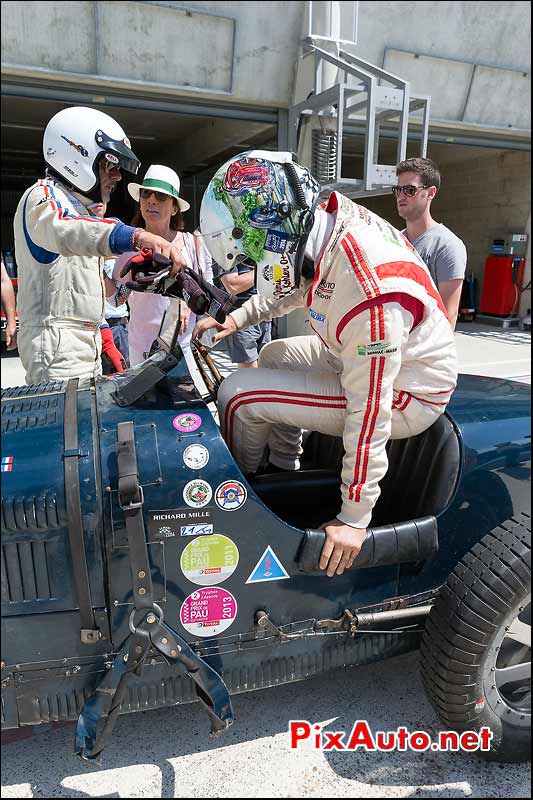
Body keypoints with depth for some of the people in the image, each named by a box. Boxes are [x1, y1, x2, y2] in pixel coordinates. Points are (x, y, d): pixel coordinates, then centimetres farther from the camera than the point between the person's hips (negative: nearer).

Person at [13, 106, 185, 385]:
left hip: (86, 345, 10)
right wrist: (139, 237, -51)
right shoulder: (44, 197, -7)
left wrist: (104, 337, 22)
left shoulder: (77, 205, 24)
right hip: (57, 344, -10)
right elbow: (64, 229, -34)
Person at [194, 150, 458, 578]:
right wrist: (237, 318, 4)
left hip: (406, 397, -9)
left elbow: (369, 414, -31)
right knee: (275, 355, 27)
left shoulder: (371, 300, -37)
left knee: (238, 394, -15)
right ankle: (284, 472, 33)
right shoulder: (328, 219, -11)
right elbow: (297, 285, 12)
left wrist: (355, 518, -21)